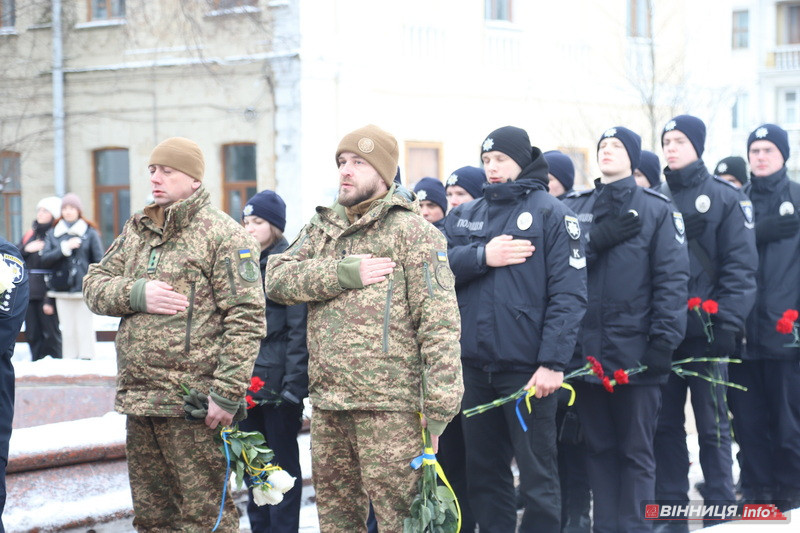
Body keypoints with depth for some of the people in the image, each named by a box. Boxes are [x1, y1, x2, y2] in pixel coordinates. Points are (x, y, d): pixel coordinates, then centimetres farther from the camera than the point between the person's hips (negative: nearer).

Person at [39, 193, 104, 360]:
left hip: (84, 290, -3)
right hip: (61, 291, 3)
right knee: (67, 331, 4)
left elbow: (99, 262, 1)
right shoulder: (53, 233, 12)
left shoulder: (90, 233, 3)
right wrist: (65, 248, -10)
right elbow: (44, 258, 1)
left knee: (85, 330, -5)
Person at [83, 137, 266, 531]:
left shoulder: (222, 233, -6)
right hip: (137, 397, 7)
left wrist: (227, 393, -18)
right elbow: (94, 285, 15)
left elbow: (246, 318, -12)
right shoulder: (136, 230, 17)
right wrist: (136, 294, -7)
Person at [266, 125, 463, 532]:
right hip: (327, 403, 6)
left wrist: (438, 410, -16)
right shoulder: (321, 228, 18)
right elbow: (277, 278, 2)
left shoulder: (411, 231, -2)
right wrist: (344, 274, -13)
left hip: (389, 403, -6)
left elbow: (439, 322, -9)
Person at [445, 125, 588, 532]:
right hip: (474, 365, 5)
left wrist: (553, 361, -18)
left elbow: (568, 293, -10)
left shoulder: (550, 213, -1)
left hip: (526, 368, -5)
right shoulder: (464, 216, 15)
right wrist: (482, 256, -13)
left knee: (537, 475, 0)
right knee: (483, 472, 12)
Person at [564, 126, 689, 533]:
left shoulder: (657, 209, 2)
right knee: (599, 448, 9)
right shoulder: (574, 208, 12)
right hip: (586, 348, 3)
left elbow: (672, 277, -5)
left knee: (636, 450, 3)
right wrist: (596, 241, -14)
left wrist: (663, 340, -13)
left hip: (635, 350, -3)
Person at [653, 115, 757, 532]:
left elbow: (740, 266, -7)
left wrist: (727, 322, -16)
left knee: (713, 427, 1)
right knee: (665, 426, 6)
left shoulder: (726, 199, -1)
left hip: (705, 332, -4)